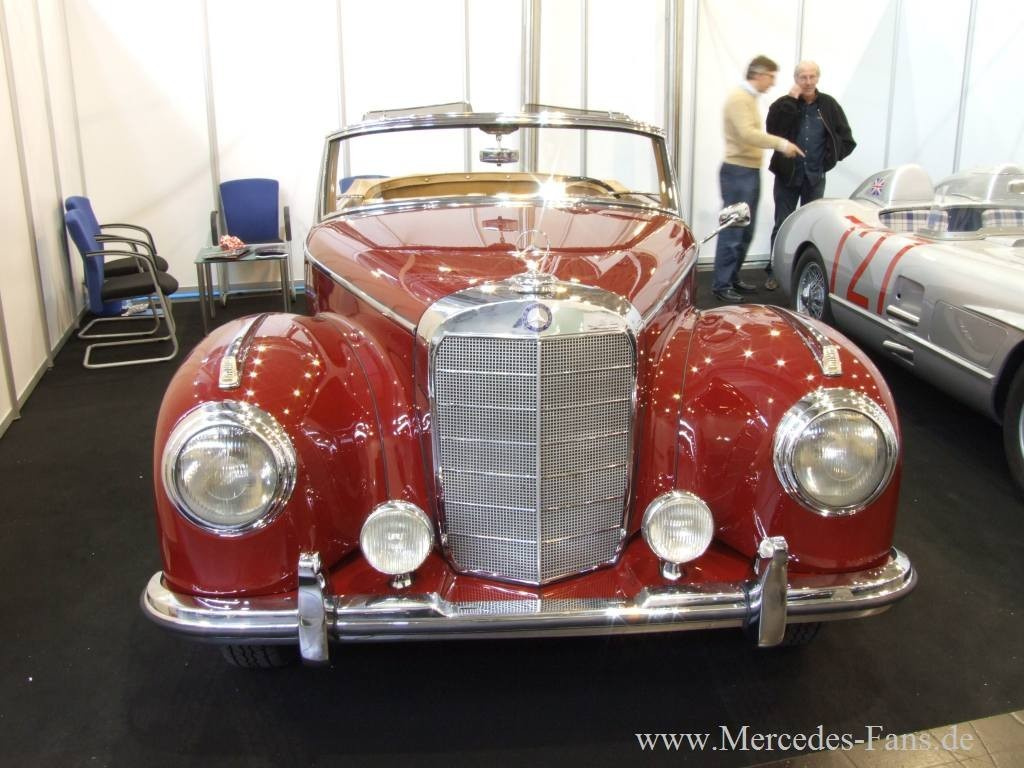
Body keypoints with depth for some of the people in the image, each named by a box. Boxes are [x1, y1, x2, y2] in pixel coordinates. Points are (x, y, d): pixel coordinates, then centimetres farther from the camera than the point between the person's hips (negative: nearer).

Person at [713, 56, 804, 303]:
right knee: (732, 230, -9)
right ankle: (721, 285, -5)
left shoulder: (749, 98, 17)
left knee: (745, 232, 14)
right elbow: (747, 134, -25)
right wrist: (781, 143, -26)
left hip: (750, 171, 10)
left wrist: (779, 144, 8)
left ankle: (733, 278, 22)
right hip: (738, 171, -10)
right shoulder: (738, 97, -14)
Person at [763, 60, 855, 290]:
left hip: (815, 177, 2)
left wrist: (830, 157, -4)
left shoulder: (829, 105, 2)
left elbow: (846, 139, 8)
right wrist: (791, 100, -22)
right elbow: (772, 128, -23)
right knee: (782, 224, 4)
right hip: (787, 176, -1)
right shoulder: (784, 104, -3)